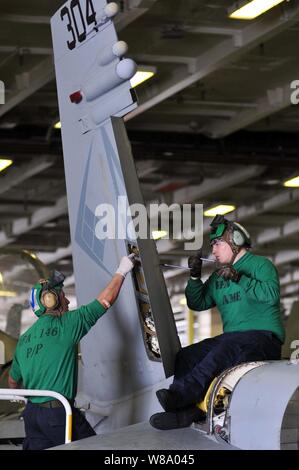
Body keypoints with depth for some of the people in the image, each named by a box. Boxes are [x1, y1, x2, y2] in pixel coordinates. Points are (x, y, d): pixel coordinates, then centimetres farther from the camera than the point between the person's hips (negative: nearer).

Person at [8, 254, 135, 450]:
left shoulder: (24, 339, 11)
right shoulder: (65, 324, -7)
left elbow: (13, 381, 21)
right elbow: (106, 300, -1)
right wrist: (122, 272, 12)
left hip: (31, 412, 7)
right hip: (59, 412, -7)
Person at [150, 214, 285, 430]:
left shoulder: (261, 265, 2)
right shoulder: (218, 276, 24)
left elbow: (271, 294, -16)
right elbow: (197, 303, 19)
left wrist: (239, 279, -22)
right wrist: (195, 277, 4)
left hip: (263, 335, -8)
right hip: (231, 338, 8)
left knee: (225, 350, -37)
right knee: (185, 356, -14)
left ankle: (180, 394, -47)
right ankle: (188, 411, -30)